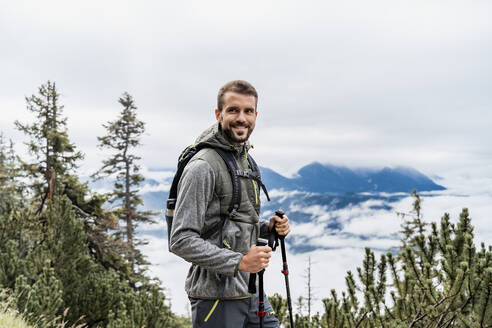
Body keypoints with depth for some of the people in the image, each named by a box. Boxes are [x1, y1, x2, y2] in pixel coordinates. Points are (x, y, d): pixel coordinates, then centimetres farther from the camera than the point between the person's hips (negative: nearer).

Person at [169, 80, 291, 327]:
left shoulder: (245, 159, 13)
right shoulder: (202, 167, -16)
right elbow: (182, 241, -21)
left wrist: (268, 227, 5)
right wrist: (239, 262, -25)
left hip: (250, 292, 8)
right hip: (217, 297, -8)